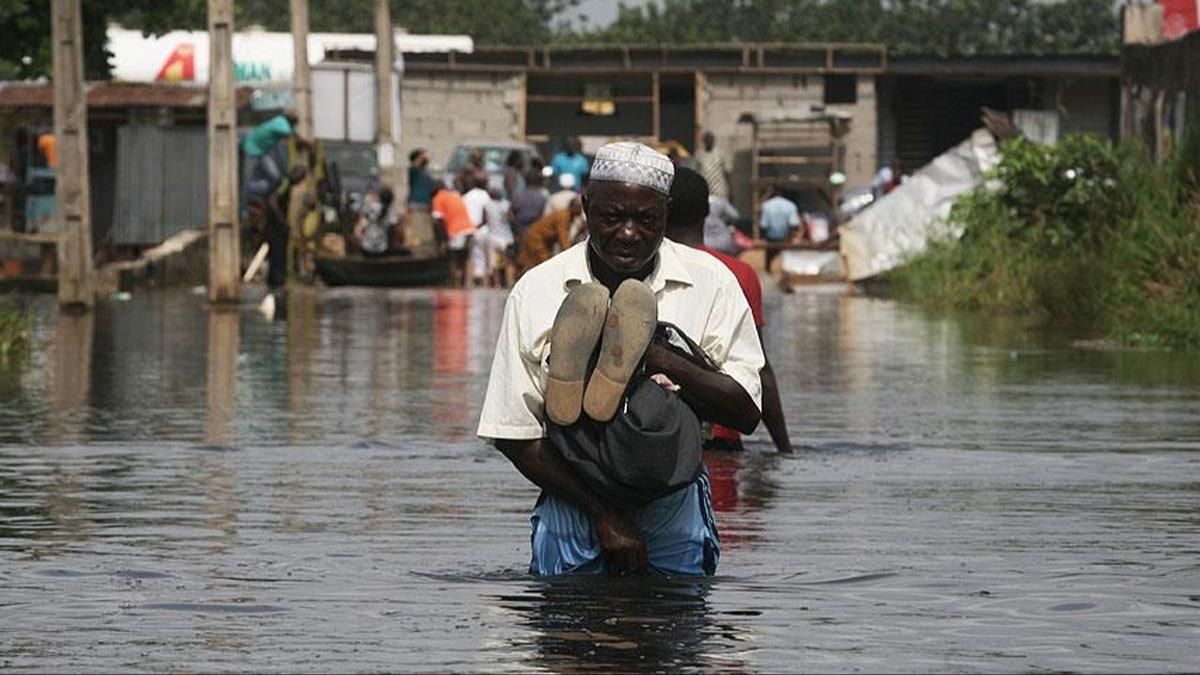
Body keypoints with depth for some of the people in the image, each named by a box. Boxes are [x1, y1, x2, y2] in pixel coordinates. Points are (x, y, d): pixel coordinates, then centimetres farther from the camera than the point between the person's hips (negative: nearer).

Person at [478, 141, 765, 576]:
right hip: (574, 504, 0)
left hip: (674, 506, 0)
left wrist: (653, 355, -21)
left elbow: (745, 413, -8)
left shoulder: (710, 283, -1)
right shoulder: (536, 292, -3)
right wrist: (603, 513, -13)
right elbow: (513, 436, -5)